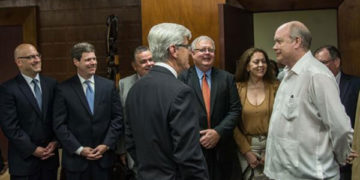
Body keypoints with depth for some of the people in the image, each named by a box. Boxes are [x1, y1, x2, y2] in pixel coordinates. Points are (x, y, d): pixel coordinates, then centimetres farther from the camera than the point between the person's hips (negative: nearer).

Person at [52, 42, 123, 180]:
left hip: (104, 156, 2)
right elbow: (59, 125, -6)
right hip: (75, 159, -2)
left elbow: (117, 118, 3)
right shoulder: (64, 89, -4)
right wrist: (79, 149, -11)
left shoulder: (108, 86, 3)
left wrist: (106, 144, -7)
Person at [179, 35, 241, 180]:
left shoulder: (227, 78, 7)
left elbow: (235, 109, 2)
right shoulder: (183, 78, -1)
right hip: (193, 146, -2)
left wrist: (218, 132, -10)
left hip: (222, 148, 2)